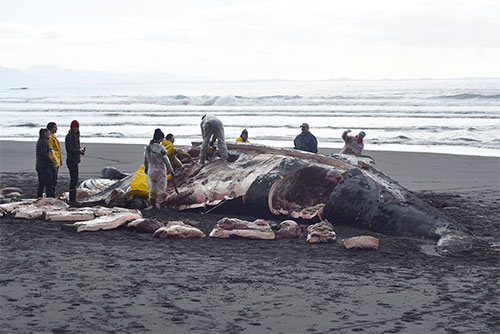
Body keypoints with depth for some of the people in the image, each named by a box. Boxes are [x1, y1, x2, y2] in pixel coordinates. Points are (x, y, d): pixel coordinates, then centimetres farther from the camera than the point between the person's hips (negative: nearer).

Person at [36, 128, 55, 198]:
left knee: (41, 184, 14)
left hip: (39, 165, 10)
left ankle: (39, 197, 17)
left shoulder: (39, 141, 16)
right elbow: (44, 153, -22)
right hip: (45, 166, -10)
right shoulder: (44, 142, -14)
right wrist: (51, 162, -18)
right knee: (48, 184, -8)